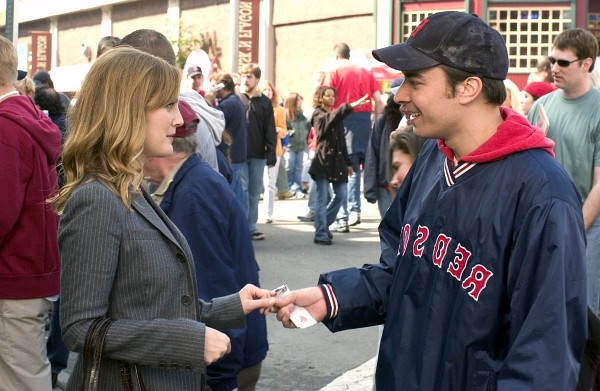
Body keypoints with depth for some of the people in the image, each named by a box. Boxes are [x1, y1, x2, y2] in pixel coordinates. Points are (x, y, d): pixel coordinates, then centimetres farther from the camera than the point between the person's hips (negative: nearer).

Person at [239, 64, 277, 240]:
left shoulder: (265, 102, 6)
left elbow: (270, 131, 4)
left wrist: (271, 154, -3)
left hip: (258, 154, 2)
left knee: (255, 192, 7)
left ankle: (251, 227, 15)